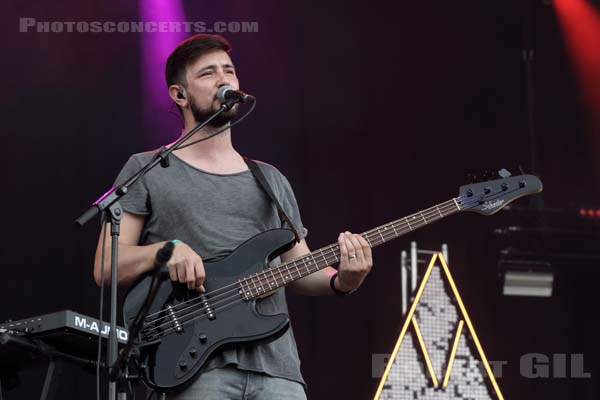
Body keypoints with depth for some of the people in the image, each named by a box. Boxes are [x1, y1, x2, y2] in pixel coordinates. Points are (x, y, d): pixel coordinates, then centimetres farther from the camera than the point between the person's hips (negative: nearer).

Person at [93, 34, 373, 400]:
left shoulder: (271, 180, 21)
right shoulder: (147, 170, 8)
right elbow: (106, 267, 3)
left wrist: (340, 281, -3)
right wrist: (165, 249, -16)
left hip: (275, 366, 4)